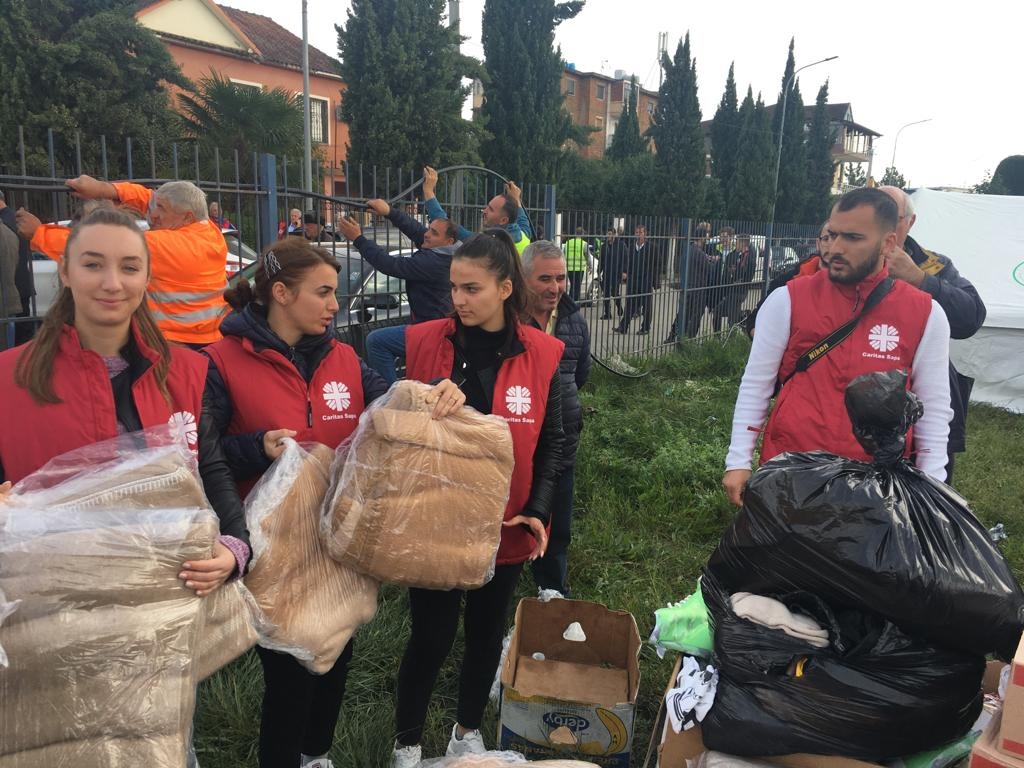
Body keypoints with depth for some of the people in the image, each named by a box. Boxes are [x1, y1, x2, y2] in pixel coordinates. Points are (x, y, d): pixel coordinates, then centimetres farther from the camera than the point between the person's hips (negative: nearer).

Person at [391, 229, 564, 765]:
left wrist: (538, 509, -9)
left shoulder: (541, 354, -5)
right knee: (432, 638, 6)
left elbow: (550, 441, 1)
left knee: (486, 633, 18)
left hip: (504, 525, 2)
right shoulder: (424, 342, -8)